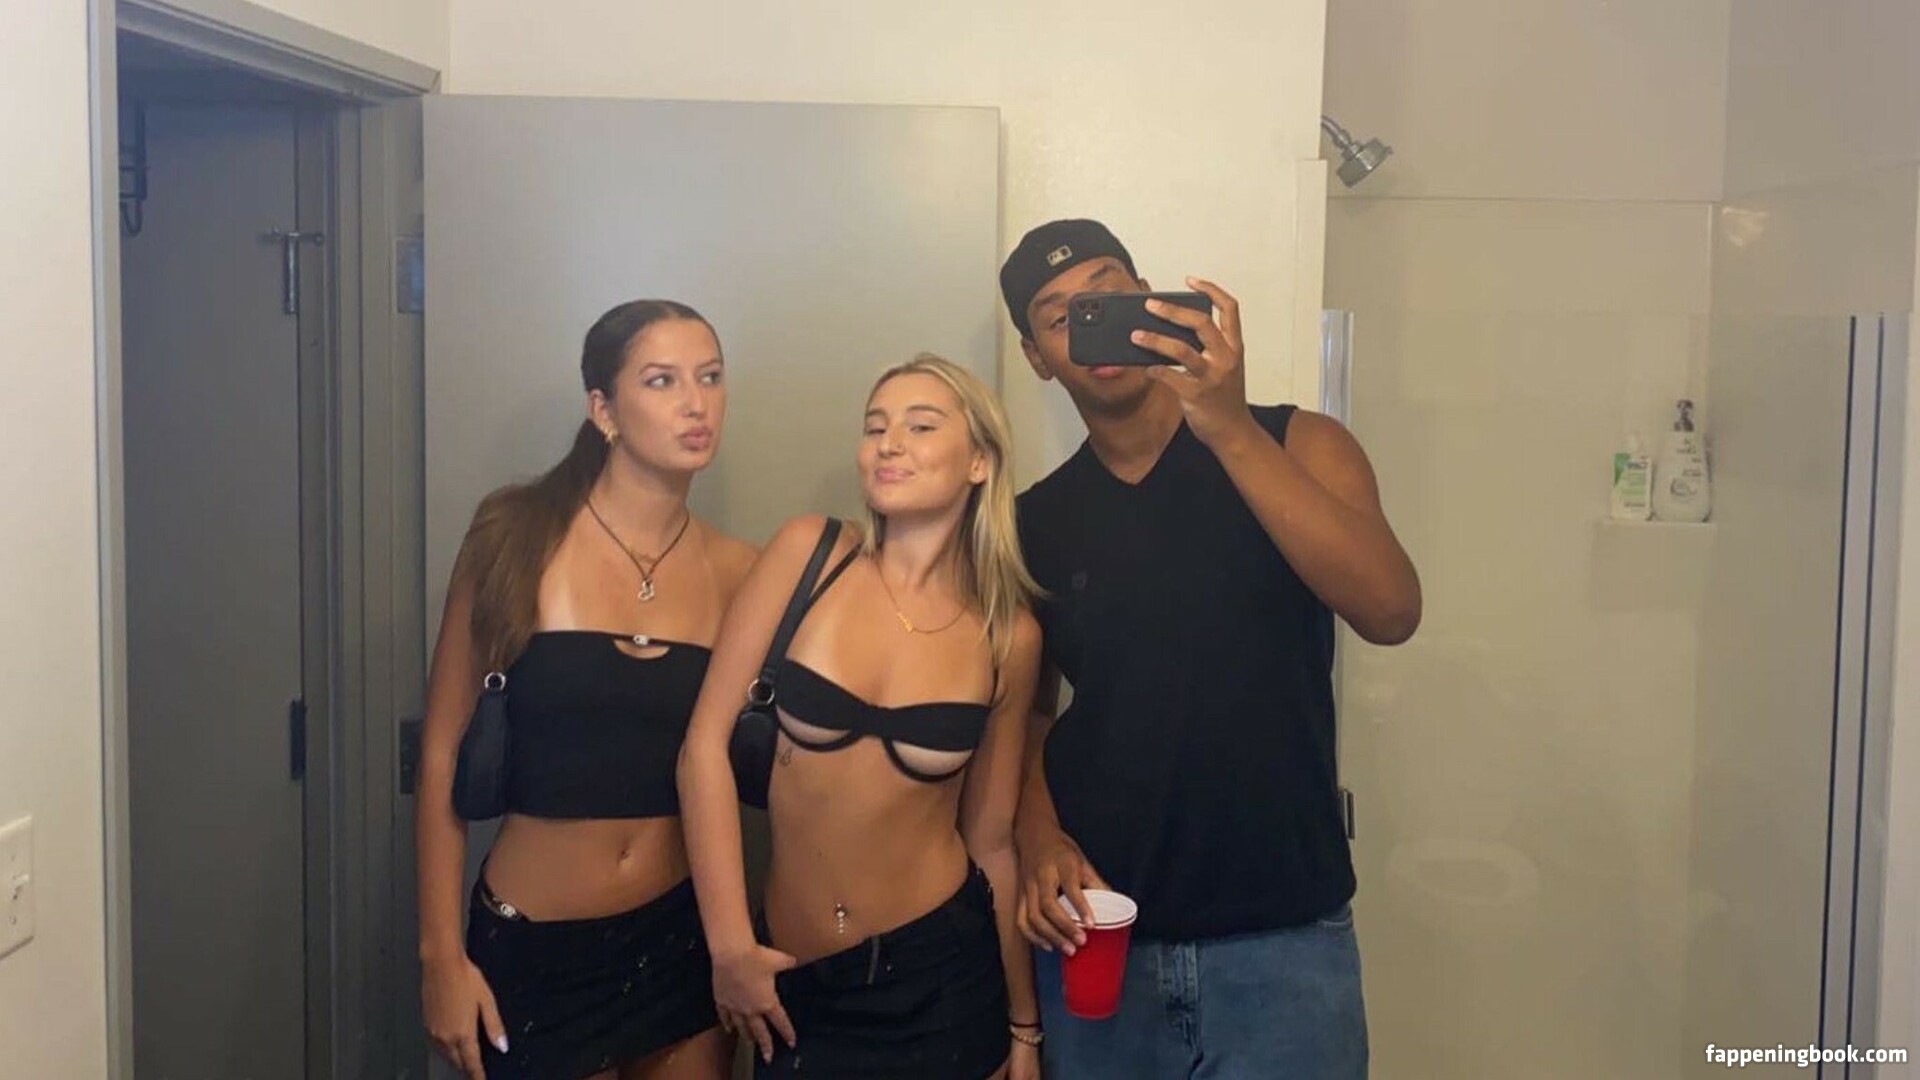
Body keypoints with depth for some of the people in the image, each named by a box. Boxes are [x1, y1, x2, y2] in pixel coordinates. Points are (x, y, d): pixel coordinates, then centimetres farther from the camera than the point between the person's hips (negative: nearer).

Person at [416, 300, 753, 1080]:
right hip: (531, 946, -2)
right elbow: (442, 754, -6)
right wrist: (440, 954, -7)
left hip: (682, 939, 3)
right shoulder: (518, 537, -10)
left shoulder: (735, 571, -4)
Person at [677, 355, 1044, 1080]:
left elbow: (991, 841, 4)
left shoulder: (1009, 638, -4)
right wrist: (729, 946, -9)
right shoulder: (807, 552, -7)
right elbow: (707, 742, -8)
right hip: (793, 978, 0)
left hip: (943, 973, 1)